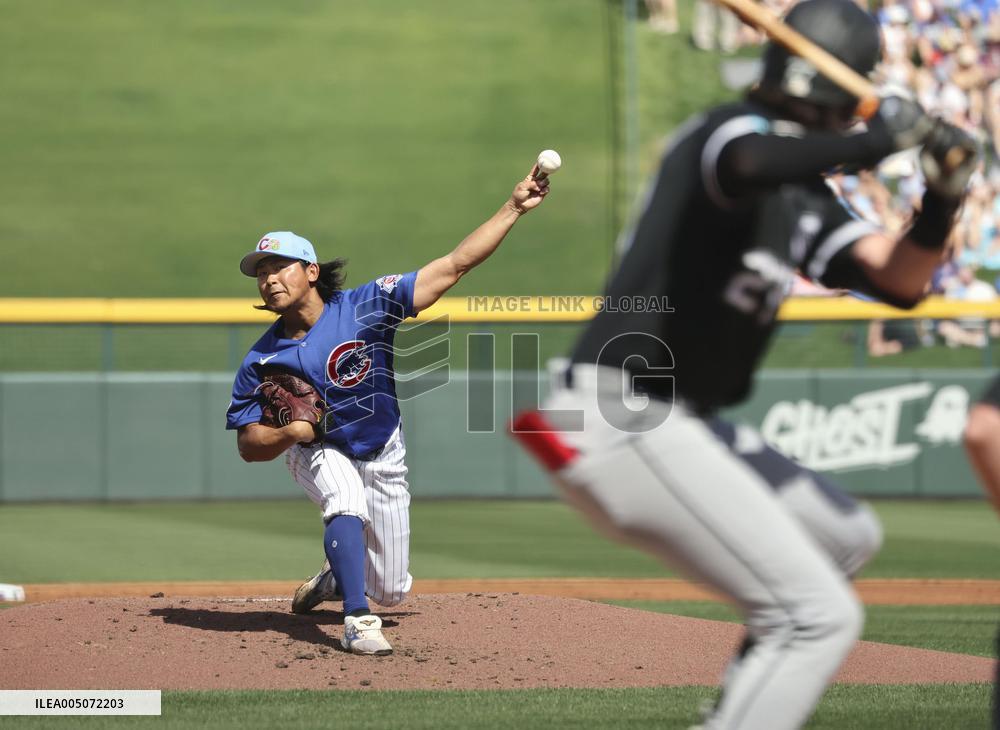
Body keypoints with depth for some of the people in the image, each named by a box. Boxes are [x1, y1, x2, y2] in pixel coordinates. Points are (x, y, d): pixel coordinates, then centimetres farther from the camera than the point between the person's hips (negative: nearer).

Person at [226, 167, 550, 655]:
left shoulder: (365, 307, -24)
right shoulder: (262, 360, -19)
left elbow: (454, 266, -28)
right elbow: (248, 446, -14)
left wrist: (514, 208, -35)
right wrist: (289, 432, -36)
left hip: (382, 456, 1)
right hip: (319, 451, -1)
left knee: (391, 592, 6)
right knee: (346, 501, -37)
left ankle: (338, 574, 40)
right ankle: (357, 621, -32)